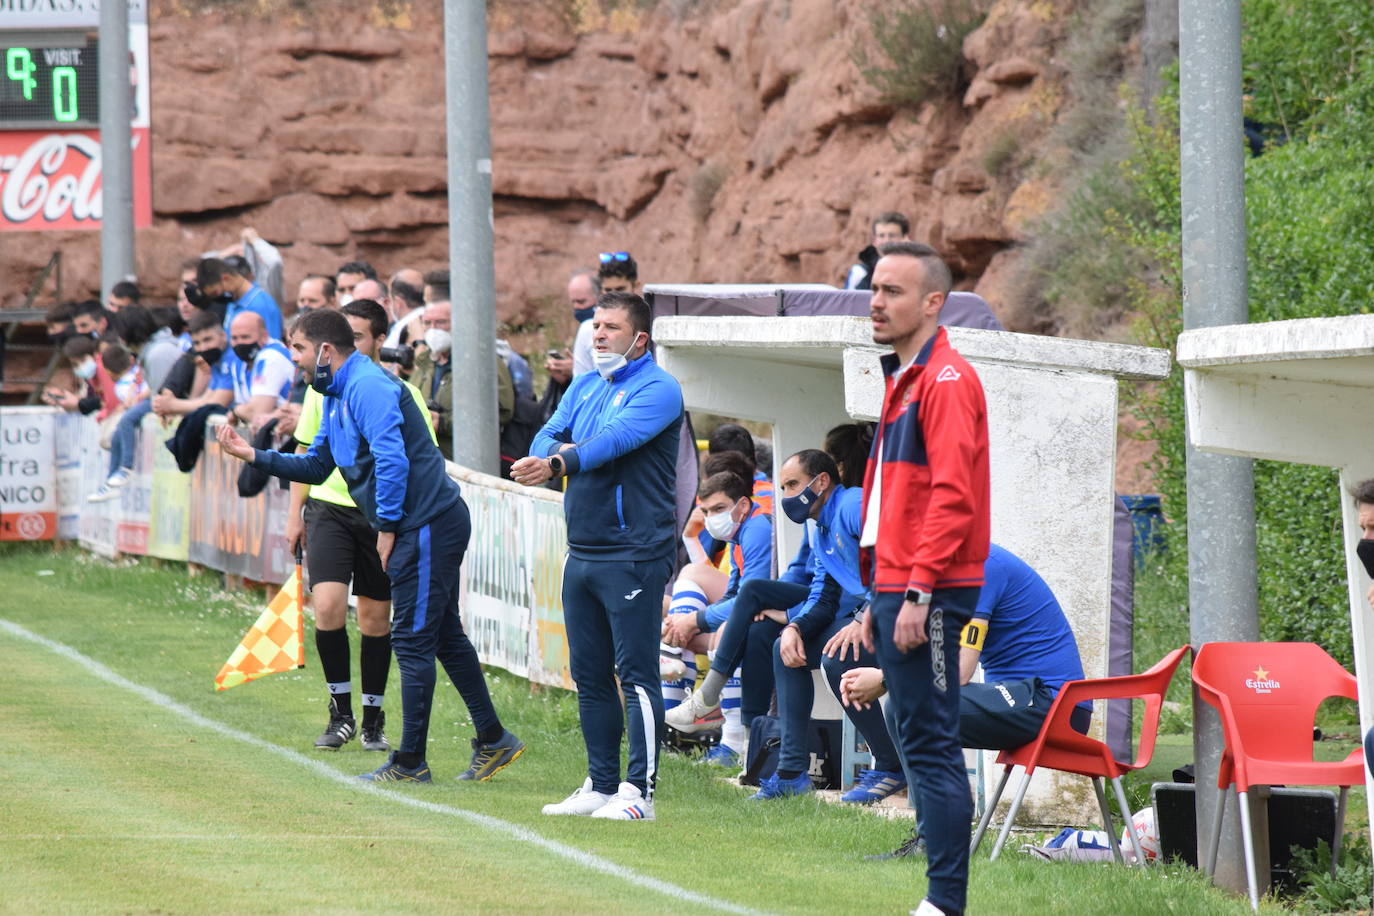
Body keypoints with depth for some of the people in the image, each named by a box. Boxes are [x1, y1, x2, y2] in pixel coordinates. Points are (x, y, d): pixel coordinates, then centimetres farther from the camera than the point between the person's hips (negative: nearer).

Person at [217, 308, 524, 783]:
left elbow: (391, 459, -25)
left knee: (413, 640, -6)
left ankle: (410, 761, -1)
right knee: (444, 635, 15)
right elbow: (316, 466, 22)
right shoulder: (337, 395, 16)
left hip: (426, 524, -11)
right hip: (425, 525, 11)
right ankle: (493, 739, 21)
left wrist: (387, 527, -18)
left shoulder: (367, 386, -17)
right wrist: (252, 455, 14)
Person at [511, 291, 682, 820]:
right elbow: (548, 438, 10)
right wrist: (555, 451, -14)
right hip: (581, 553, 8)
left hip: (634, 553, -8)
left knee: (636, 673, -9)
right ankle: (601, 785, 18)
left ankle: (638, 791, -8)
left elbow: (617, 438, -22)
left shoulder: (657, 390, -7)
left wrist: (560, 463, -36)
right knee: (589, 674, 11)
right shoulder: (584, 387, 18)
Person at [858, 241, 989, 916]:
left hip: (928, 597, -10)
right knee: (922, 746, 9)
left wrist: (918, 593, -22)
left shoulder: (946, 380, -10)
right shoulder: (903, 380, 20)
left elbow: (952, 495, -18)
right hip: (897, 588, 10)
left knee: (931, 747, -11)